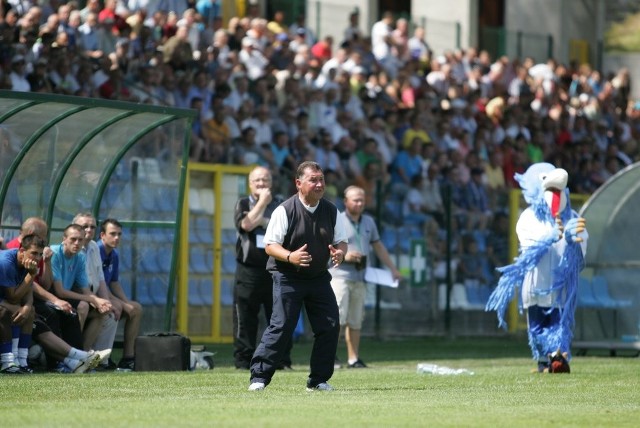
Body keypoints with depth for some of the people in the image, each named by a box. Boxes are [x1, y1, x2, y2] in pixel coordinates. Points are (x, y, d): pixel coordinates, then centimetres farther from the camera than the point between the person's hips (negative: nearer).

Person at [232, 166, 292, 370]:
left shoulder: (280, 205, 12)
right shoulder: (243, 204, 9)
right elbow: (246, 224, -11)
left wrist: (262, 221, -9)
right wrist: (262, 202, -6)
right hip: (249, 268, -1)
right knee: (245, 317, -2)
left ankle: (282, 360, 5)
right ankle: (243, 360, 1)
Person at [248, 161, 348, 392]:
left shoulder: (331, 211, 4)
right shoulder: (284, 210, -11)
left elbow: (341, 241, 12)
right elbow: (270, 245, -12)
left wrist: (340, 252, -12)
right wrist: (290, 256, -31)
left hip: (319, 278, 5)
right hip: (288, 277, -5)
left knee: (330, 326, -2)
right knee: (281, 326, -14)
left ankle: (318, 380, 10)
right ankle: (258, 378, -9)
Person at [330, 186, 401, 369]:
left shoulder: (368, 222, 16)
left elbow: (378, 246, 23)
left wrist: (392, 269, 20)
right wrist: (343, 255, -18)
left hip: (360, 277, 6)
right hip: (340, 276, -6)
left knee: (356, 320, 6)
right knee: (339, 316, -16)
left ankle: (353, 359, 7)